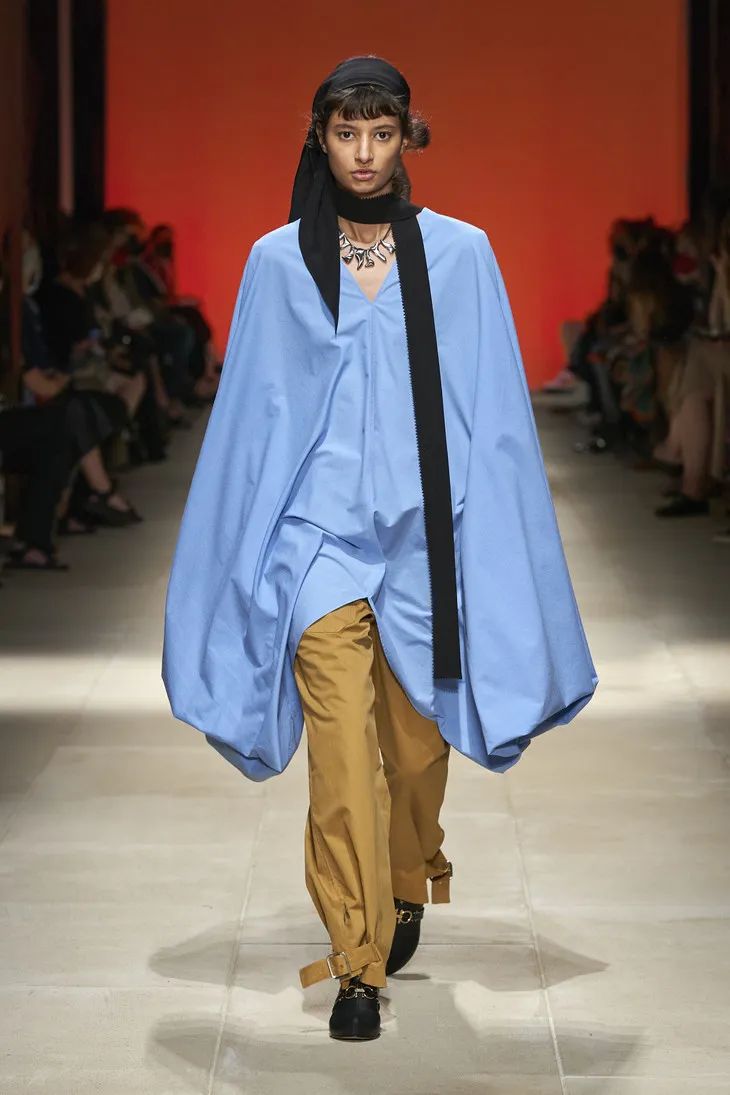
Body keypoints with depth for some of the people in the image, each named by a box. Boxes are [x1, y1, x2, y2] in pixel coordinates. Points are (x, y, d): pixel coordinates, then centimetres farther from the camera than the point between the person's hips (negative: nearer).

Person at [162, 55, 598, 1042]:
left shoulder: (460, 254, 2)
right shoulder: (279, 262, 3)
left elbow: (492, 412, 3)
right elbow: (256, 411, 7)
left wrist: (485, 549, 0)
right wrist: (249, 558, 6)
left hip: (423, 534, 1)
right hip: (321, 533, -1)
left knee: (416, 740, 11)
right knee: (342, 754, -10)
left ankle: (410, 890, 40)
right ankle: (360, 965, -4)